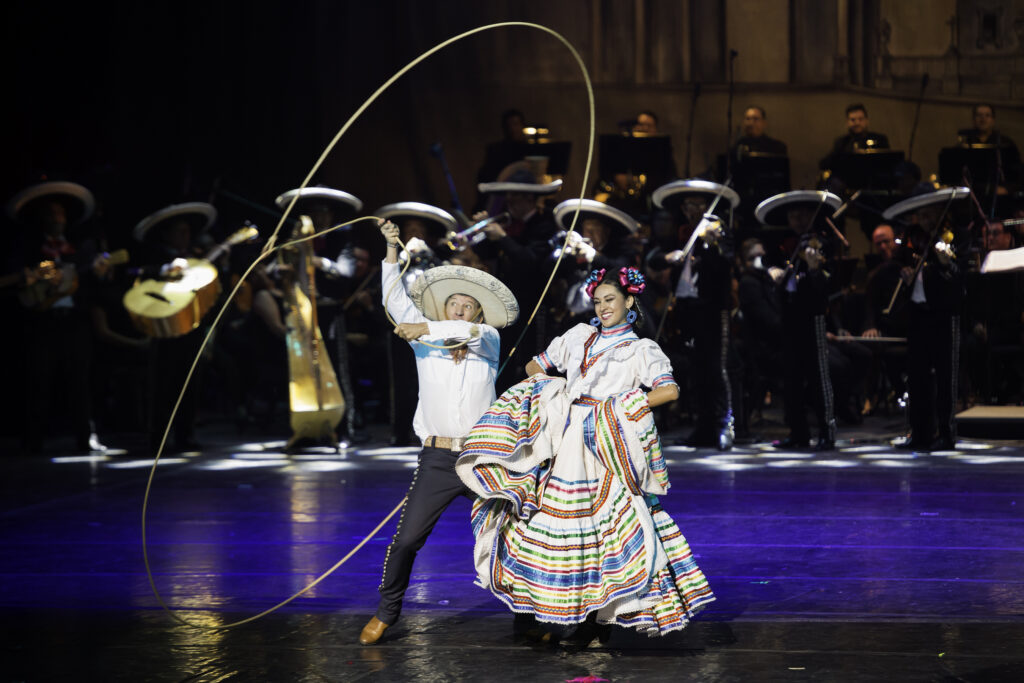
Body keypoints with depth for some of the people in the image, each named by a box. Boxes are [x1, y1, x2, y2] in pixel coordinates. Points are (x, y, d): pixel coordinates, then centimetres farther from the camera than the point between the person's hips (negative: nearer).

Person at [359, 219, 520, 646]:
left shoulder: (488, 340, 7)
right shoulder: (425, 341, 9)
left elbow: (471, 333, -16)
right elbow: (397, 300, 0)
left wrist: (425, 330, -20)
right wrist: (392, 251, -7)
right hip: (437, 459, 0)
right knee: (406, 539, -4)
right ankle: (386, 613, 12)